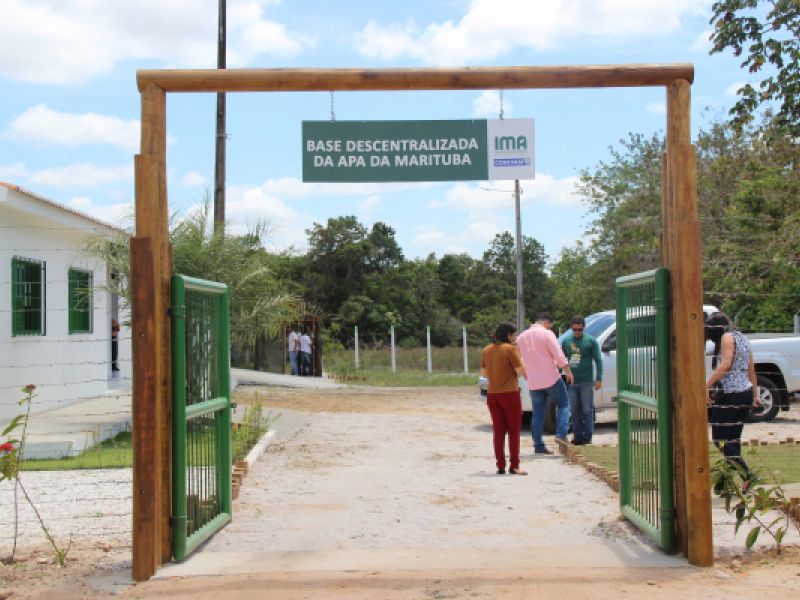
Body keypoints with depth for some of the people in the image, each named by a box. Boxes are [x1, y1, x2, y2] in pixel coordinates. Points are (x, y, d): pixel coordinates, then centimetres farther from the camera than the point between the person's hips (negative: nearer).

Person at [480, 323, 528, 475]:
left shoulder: (487, 350, 8)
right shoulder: (510, 349, -11)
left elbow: (483, 373, 15)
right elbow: (521, 371, -13)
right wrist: (519, 355, 3)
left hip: (492, 394, 5)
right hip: (510, 394, -5)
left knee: (498, 431, 9)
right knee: (514, 431, 3)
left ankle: (500, 466, 8)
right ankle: (514, 466, 1)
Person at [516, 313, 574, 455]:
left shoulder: (521, 337, 11)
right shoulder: (547, 334, -7)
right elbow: (559, 356, -12)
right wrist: (568, 372, -3)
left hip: (533, 383, 5)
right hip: (551, 378, -5)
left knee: (538, 414, 9)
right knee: (563, 405, 10)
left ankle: (538, 445, 7)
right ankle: (561, 435, -4)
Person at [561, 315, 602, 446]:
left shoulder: (591, 341, -2)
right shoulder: (566, 341, 8)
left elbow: (598, 360, -2)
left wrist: (598, 378, -8)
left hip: (586, 382, -4)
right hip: (571, 382, 4)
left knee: (587, 410, -1)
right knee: (574, 411, 6)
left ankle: (587, 438, 4)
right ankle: (577, 437, 13)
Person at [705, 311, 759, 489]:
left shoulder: (727, 337, -7)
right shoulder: (742, 338, 19)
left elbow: (725, 364, -20)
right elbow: (751, 370, 23)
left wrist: (706, 386, -21)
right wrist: (755, 393, 29)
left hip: (730, 394, -9)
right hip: (746, 392, 9)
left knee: (720, 440, -7)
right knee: (734, 439, 10)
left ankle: (747, 476, -17)